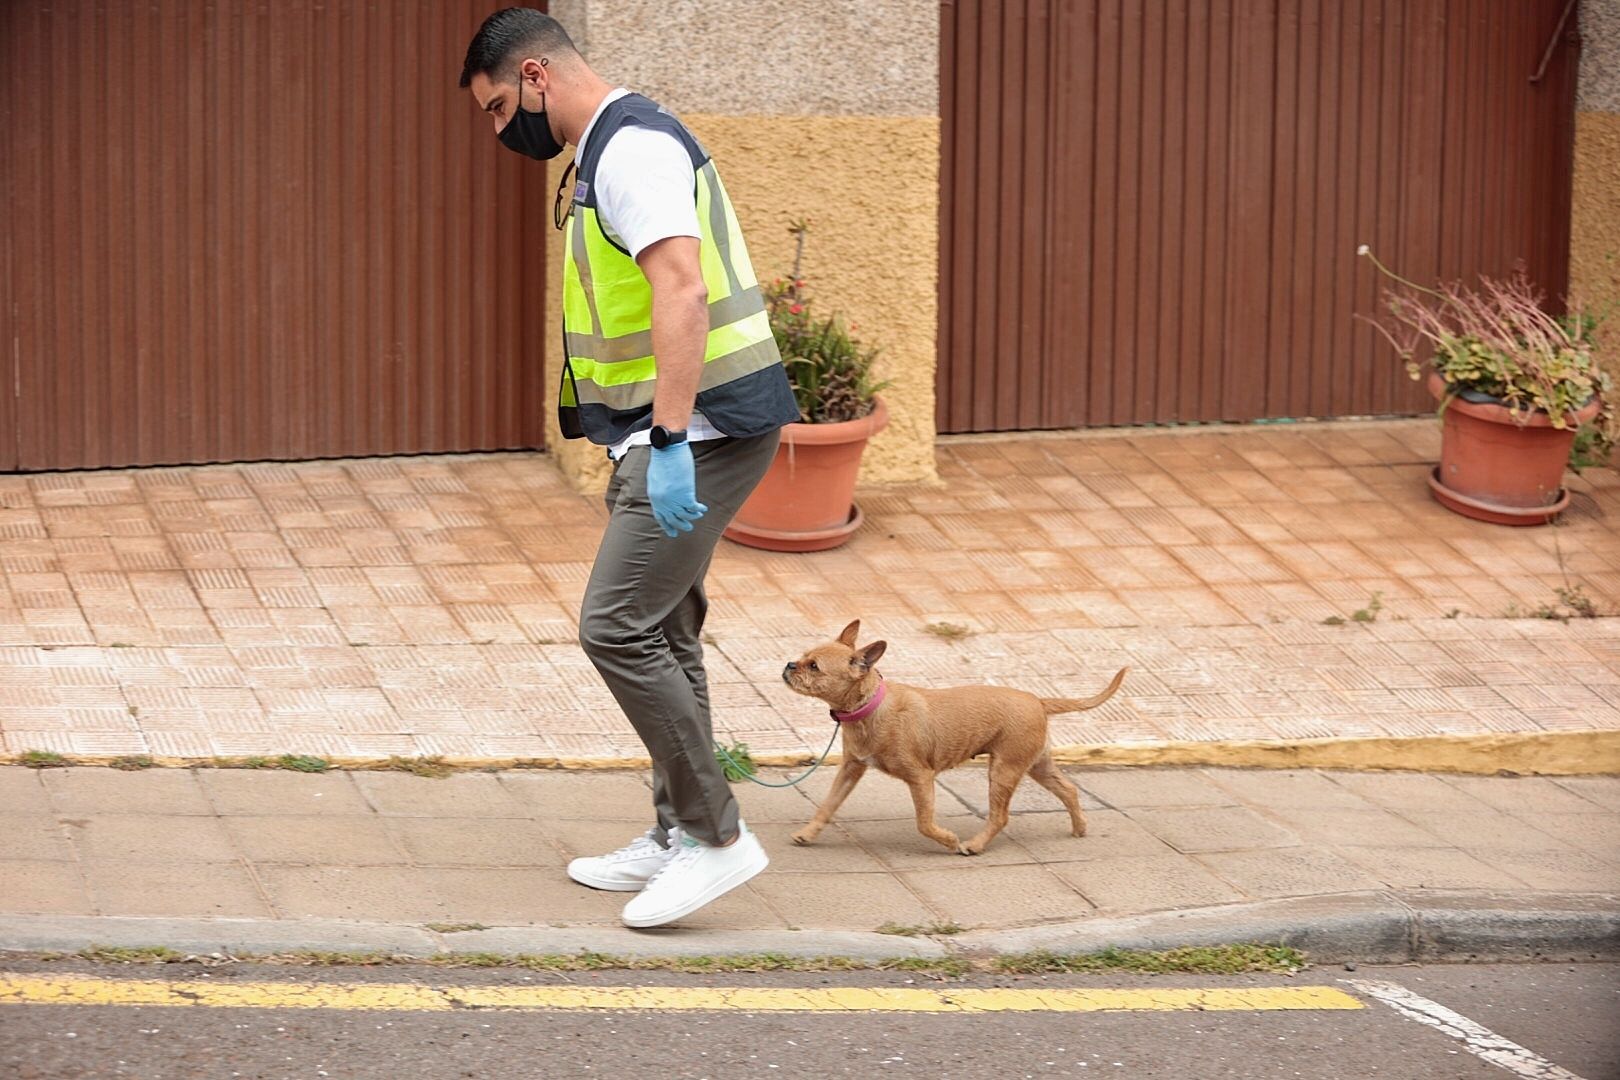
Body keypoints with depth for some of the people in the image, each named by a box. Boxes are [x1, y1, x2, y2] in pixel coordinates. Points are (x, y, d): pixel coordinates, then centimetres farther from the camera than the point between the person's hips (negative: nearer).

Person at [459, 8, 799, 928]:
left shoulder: (632, 146, -16)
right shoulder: (607, 150, 18)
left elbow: (682, 290, -28)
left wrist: (669, 441, -33)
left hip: (702, 430, -11)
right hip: (658, 434, 11)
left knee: (619, 627, -13)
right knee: (663, 633, 15)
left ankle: (717, 836, -8)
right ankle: (677, 838, 22)